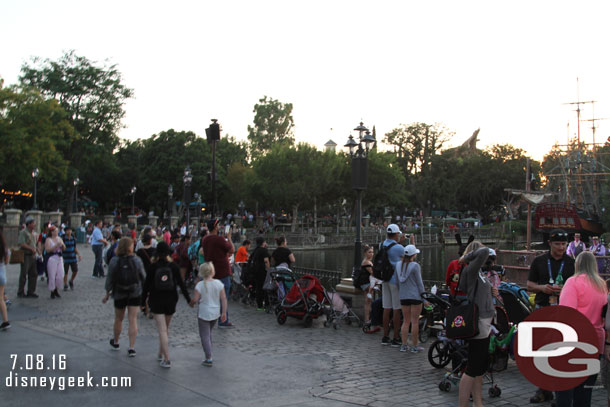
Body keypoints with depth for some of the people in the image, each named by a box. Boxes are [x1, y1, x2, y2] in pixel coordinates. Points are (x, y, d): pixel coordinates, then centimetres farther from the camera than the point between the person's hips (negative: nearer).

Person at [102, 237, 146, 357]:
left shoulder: (114, 261, -11)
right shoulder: (137, 260, -11)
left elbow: (110, 279, -7)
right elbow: (143, 277, -4)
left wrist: (107, 294, 3)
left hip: (119, 294, 1)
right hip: (135, 293, -1)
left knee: (118, 319, 18)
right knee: (133, 319, 3)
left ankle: (115, 343, 37)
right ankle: (131, 348, 0)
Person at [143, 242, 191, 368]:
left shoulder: (152, 267, -7)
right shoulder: (173, 266, -4)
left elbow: (147, 285, -5)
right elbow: (181, 283, -2)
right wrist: (189, 299, 5)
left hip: (156, 301, -2)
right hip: (171, 301, 2)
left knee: (162, 330, -4)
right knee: (166, 329, 19)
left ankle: (166, 360, -9)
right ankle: (161, 354, 30)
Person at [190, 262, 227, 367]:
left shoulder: (200, 285, -16)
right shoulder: (219, 283, -7)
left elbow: (195, 300, -16)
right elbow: (223, 298, -5)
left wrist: (191, 303, 8)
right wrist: (224, 312, 3)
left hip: (203, 314, -4)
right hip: (215, 313, 4)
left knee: (205, 336, 3)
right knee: (209, 333, 23)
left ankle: (208, 359, 0)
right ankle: (209, 354, 29)